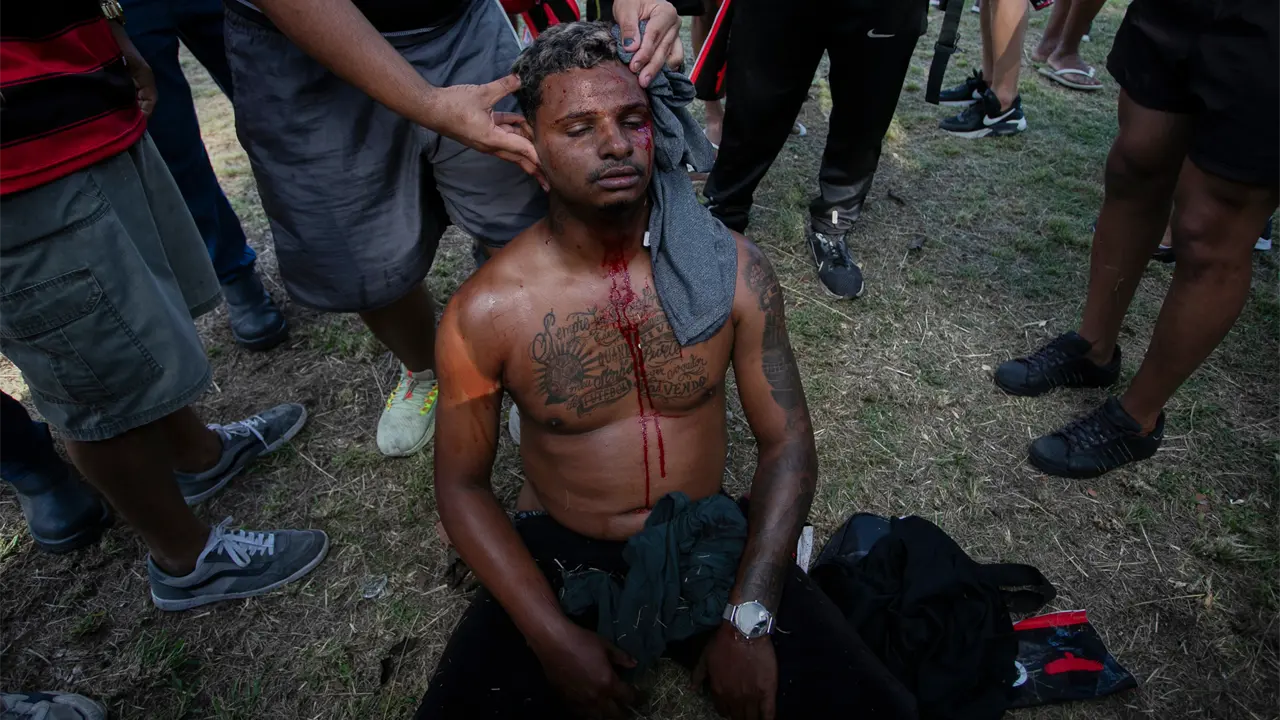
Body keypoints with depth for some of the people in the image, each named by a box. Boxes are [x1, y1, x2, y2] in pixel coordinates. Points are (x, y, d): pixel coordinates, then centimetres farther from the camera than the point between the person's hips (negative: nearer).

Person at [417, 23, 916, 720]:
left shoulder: (733, 269, -11)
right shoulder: (485, 311, -15)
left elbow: (786, 442, -6)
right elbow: (462, 484, -5)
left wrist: (749, 618, -13)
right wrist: (553, 635, -14)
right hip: (559, 552, 0)